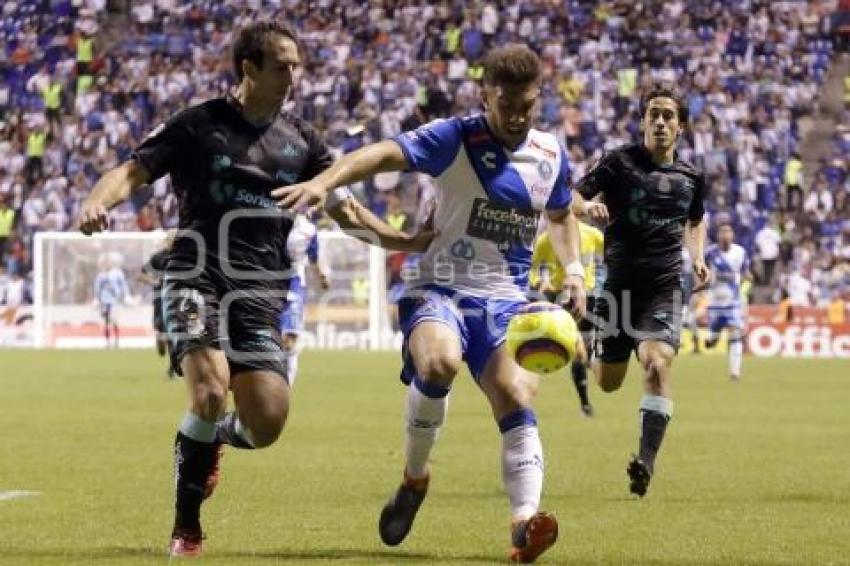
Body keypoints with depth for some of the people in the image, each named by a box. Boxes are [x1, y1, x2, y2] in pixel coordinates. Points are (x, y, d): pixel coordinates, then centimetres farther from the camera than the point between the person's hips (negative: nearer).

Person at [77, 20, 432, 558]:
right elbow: (135, 171, 0)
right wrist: (97, 202, -21)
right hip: (198, 278, -4)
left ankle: (210, 436, 31)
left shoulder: (300, 139, 13)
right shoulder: (200, 124, 2)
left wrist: (406, 240, 5)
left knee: (266, 426, -8)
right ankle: (186, 527, -8)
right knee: (212, 389, -26)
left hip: (261, 292, 4)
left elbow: (343, 208, 17)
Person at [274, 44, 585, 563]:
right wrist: (325, 181, -43)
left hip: (506, 299, 4)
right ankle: (415, 477, -8)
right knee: (439, 362, -33)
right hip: (440, 289, -4)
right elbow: (386, 154, -26)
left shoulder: (552, 155, 7)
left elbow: (561, 214, 28)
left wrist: (573, 270, 11)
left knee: (516, 398, -18)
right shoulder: (455, 139, -10)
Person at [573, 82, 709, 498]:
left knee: (657, 365, -23)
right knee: (608, 383, 10)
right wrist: (588, 206, -30)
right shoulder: (620, 162, -3)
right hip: (620, 283, -1)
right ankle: (590, 350, 50)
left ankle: (646, 462, -23)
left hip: (664, 286, 1)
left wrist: (698, 258, 10)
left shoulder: (691, 177, 8)